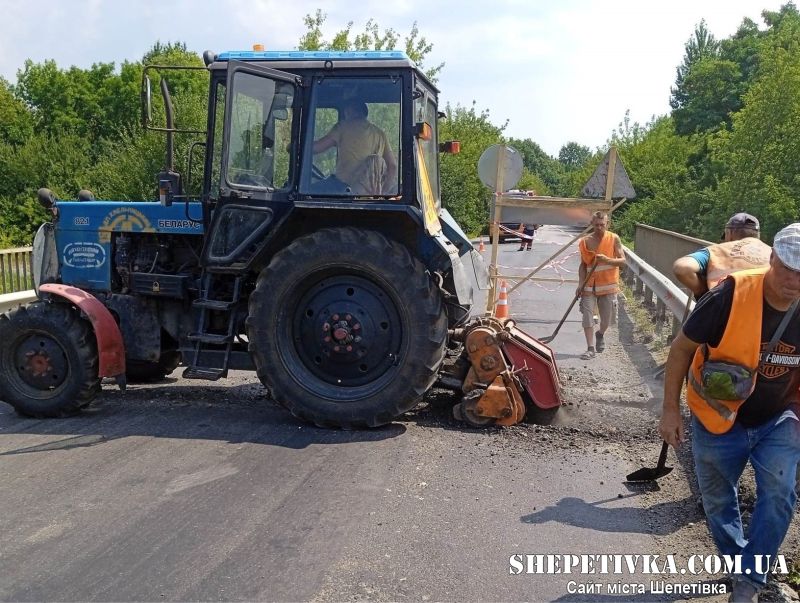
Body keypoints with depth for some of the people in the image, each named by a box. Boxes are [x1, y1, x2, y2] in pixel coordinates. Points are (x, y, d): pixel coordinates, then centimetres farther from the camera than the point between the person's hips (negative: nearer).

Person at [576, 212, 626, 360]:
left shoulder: (614, 239, -4)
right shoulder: (586, 241, 1)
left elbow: (623, 261, -5)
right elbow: (583, 265, 5)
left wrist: (607, 260, -23)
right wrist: (580, 284, -5)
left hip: (608, 285, -1)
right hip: (589, 285, 1)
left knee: (606, 320, 9)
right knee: (587, 316, -9)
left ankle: (600, 334, 41)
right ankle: (590, 348, -3)